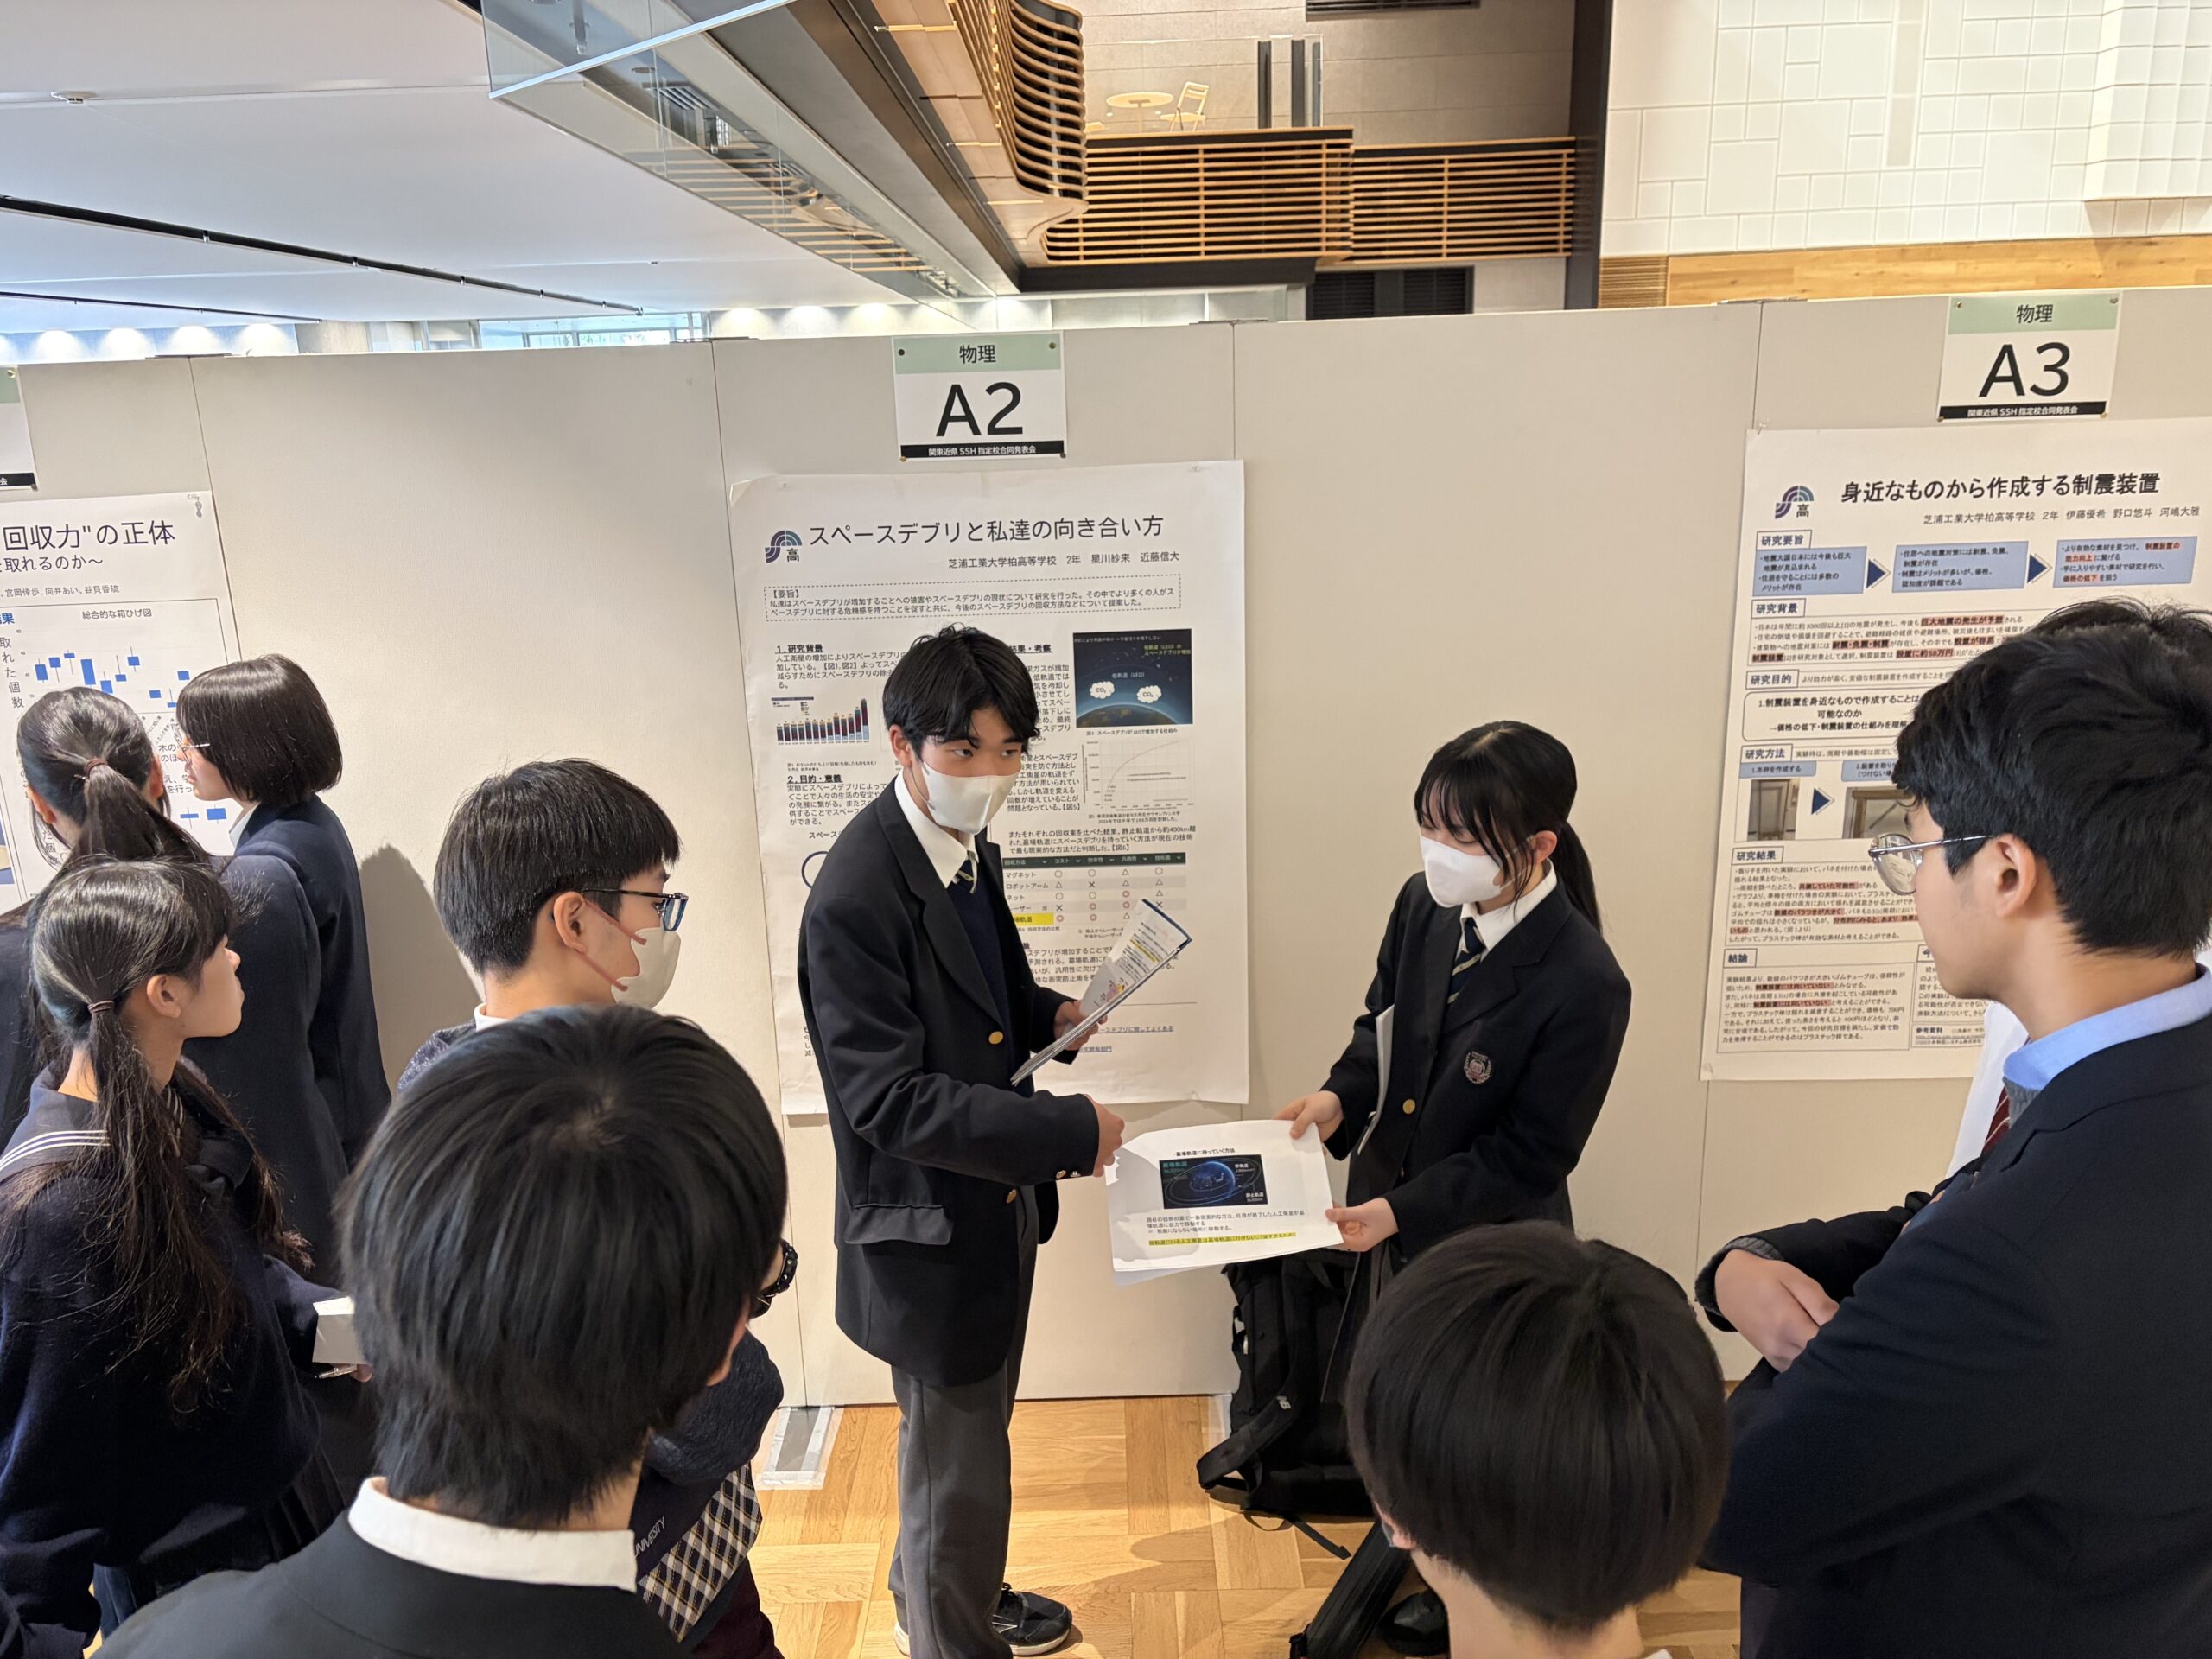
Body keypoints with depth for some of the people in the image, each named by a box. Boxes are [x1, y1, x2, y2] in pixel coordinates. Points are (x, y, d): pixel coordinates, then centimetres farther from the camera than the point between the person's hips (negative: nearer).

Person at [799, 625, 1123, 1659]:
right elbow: (889, 1098, -29)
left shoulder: (966, 844, 1)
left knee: (965, 1434, 28)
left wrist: (1046, 1015, -2)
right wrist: (1070, 1130, -30)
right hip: (928, 1226, -9)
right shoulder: (857, 897, -28)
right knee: (959, 1465, 12)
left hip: (995, 1204, 9)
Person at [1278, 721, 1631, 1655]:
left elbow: (1528, 1157, -22)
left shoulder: (1583, 985, -30)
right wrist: (1341, 1096, -13)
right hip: (1390, 1222, 6)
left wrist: (1401, 1210, -26)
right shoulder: (1425, 905, -12)